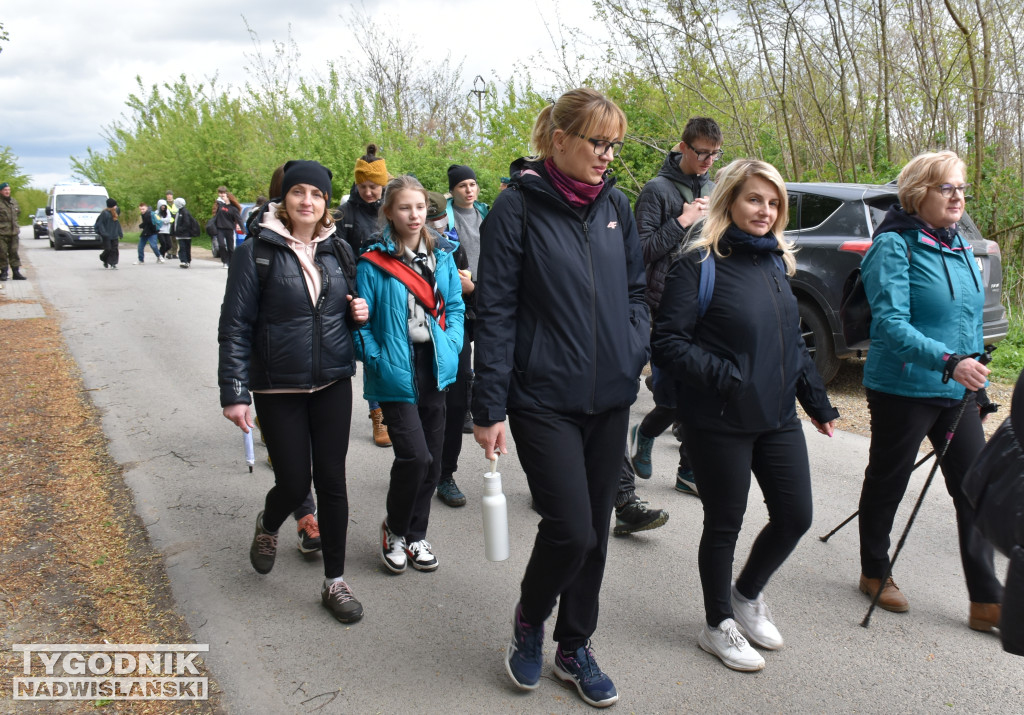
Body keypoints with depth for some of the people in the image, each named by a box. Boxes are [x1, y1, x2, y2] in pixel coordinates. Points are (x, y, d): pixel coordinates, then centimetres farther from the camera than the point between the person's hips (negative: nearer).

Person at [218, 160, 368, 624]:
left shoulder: (338, 251, 5)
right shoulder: (258, 252, -7)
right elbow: (235, 327, -7)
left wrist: (359, 314, -5)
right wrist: (234, 394, -12)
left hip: (333, 383, 3)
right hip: (279, 388, -3)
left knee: (332, 481, 4)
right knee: (294, 483, 0)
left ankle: (334, 582, 18)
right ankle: (268, 525, 38)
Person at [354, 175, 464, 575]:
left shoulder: (442, 254, 7)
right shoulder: (374, 261, -7)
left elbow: (455, 306, 12)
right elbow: (362, 321, -5)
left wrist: (451, 346, -1)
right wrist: (377, 361, -12)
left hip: (435, 370, 5)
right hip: (396, 374, -5)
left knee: (432, 459, 10)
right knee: (415, 455, -13)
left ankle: (415, 535, 28)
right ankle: (395, 529, 13)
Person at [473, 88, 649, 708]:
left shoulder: (616, 205, 7)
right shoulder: (518, 205, -7)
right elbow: (495, 312, -9)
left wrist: (637, 354, 1)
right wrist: (489, 408, -11)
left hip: (610, 399, 5)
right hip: (544, 397, -5)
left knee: (595, 529, 12)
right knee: (570, 528, -8)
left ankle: (576, 647, 31)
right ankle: (530, 621, 24)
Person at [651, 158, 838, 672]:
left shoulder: (776, 263, 11)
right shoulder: (699, 264, -10)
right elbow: (667, 342, -16)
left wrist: (818, 402, 16)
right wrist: (725, 378, -24)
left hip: (778, 417, 7)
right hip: (719, 422, -7)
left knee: (795, 515, 10)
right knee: (724, 524, 6)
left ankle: (747, 593, 37)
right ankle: (718, 625, 28)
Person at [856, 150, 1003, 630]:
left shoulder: (961, 248, 11)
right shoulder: (894, 245, -13)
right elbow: (891, 323, -24)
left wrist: (977, 383, 20)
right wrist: (947, 361, -36)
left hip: (957, 391, 7)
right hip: (903, 389, -7)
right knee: (887, 484, 10)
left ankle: (987, 601, 13)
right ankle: (874, 574, 30)